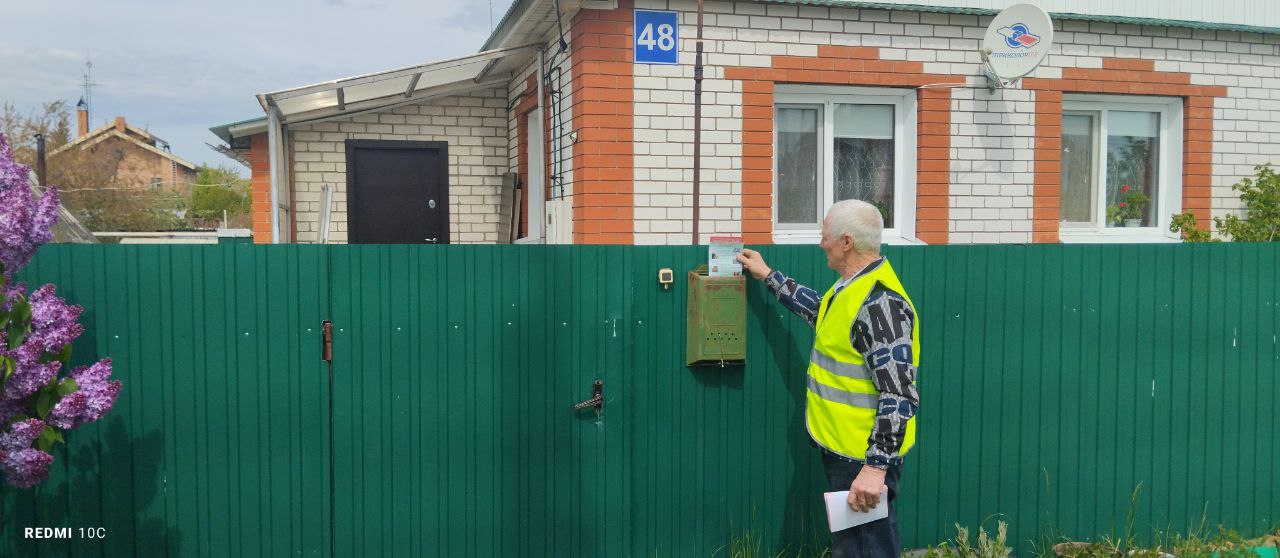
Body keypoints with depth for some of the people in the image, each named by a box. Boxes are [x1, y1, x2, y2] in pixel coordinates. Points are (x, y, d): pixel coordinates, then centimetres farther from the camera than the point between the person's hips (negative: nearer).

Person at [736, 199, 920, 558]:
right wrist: (768, 276, 34)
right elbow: (819, 311, 31)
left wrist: (876, 467, -29)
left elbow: (899, 396, -26)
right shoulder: (854, 287, 8)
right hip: (842, 448, 10)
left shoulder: (879, 303, -23)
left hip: (863, 459, -10)